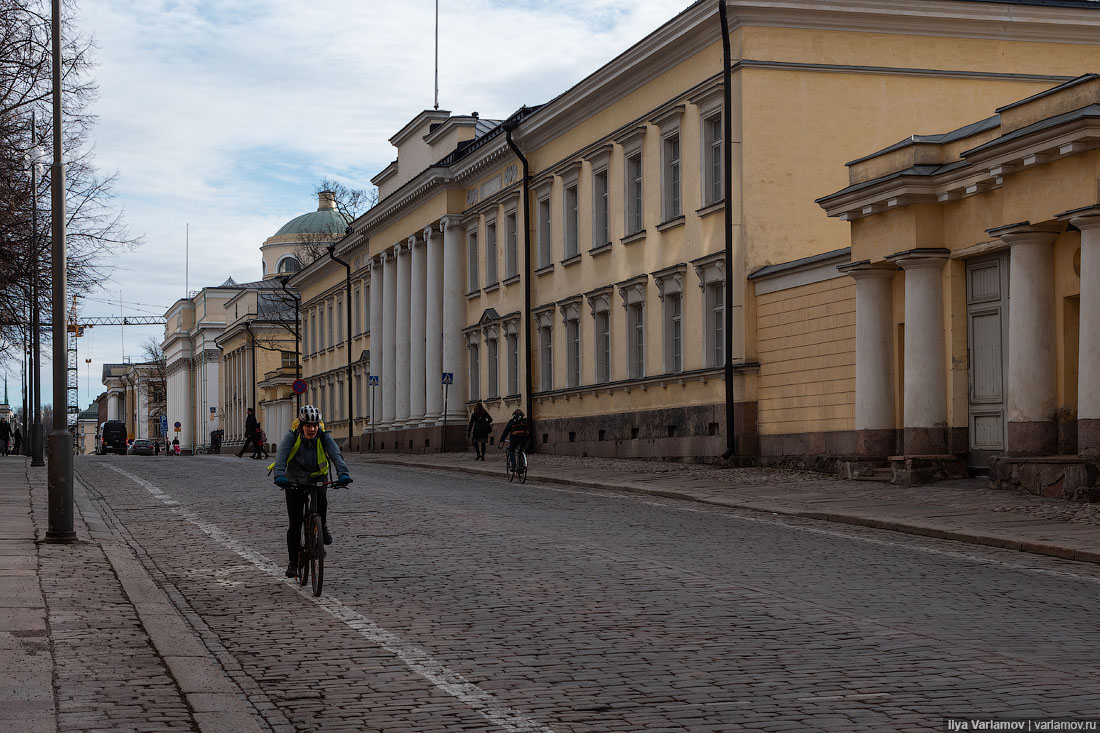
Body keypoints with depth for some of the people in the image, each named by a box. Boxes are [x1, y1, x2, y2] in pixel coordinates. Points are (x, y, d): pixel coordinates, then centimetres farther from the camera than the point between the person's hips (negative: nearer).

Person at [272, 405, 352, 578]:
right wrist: (279, 475, -51)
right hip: (295, 480, -1)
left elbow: (336, 454, -28)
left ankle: (323, 528, -6)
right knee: (295, 523, -3)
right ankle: (293, 563, 9)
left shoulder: (324, 437, -15)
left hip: (317, 478, 1)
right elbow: (281, 455, -32)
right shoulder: (292, 436, -18)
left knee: (321, 497, -34)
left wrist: (343, 473, -47)